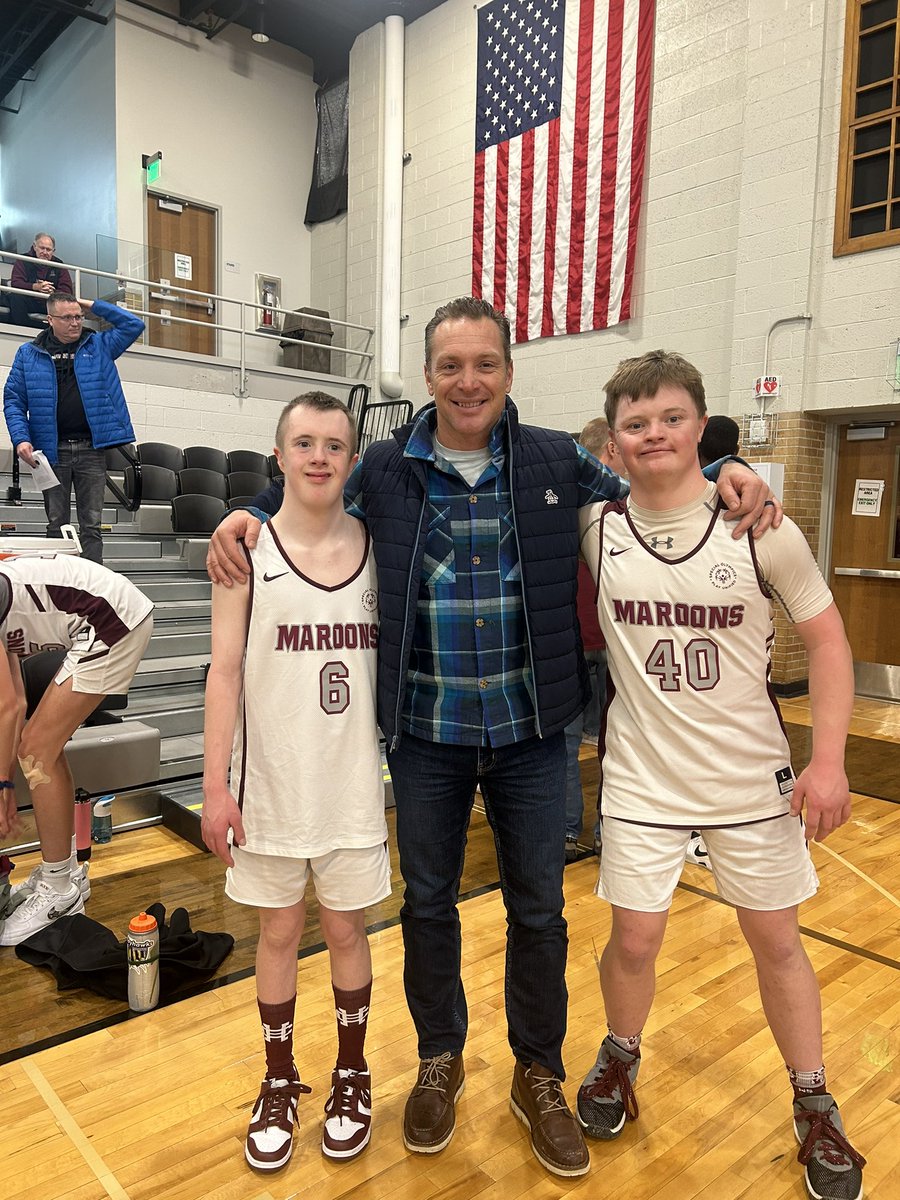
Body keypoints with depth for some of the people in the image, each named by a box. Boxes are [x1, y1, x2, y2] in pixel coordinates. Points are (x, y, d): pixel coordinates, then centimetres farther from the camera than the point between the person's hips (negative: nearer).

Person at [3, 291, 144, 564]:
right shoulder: (28, 354, 9)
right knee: (56, 525, 5)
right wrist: (21, 438, -9)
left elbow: (134, 325, 7)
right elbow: (13, 400, 5)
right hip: (52, 451, 0)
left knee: (92, 524, 1)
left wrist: (94, 305, 7)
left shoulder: (99, 346, 12)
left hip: (92, 450, 0)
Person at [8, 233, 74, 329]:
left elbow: (67, 291, -3)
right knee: (16, 297, -33)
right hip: (28, 301, -1)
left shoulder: (58, 265, 10)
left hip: (49, 303, 1)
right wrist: (36, 287, -29)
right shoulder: (23, 260, 6)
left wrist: (52, 292, -26)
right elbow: (15, 283, -9)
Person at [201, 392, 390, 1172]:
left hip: (355, 782, 1)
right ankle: (280, 1083, 37)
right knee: (278, 933, 15)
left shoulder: (378, 546, -1)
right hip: (271, 784, -1)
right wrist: (216, 786, -9)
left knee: (347, 931, 15)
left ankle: (351, 1077, 38)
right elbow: (225, 671, -6)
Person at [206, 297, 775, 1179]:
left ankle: (538, 1075, 38)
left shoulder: (559, 462, -1)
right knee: (427, 902, 16)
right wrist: (243, 518, -4)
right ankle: (439, 1060, 42)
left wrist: (724, 473, -3)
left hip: (530, 727, 0)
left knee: (538, 909, 12)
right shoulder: (383, 470, -1)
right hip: (425, 731, 1)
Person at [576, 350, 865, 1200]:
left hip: (752, 775, 0)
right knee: (634, 941, 9)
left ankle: (814, 1107, 39)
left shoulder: (759, 529, -10)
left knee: (776, 941, 15)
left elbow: (825, 637, -3)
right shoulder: (596, 528, -8)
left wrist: (829, 760, -9)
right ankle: (620, 1059, 41)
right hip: (641, 777, 0)